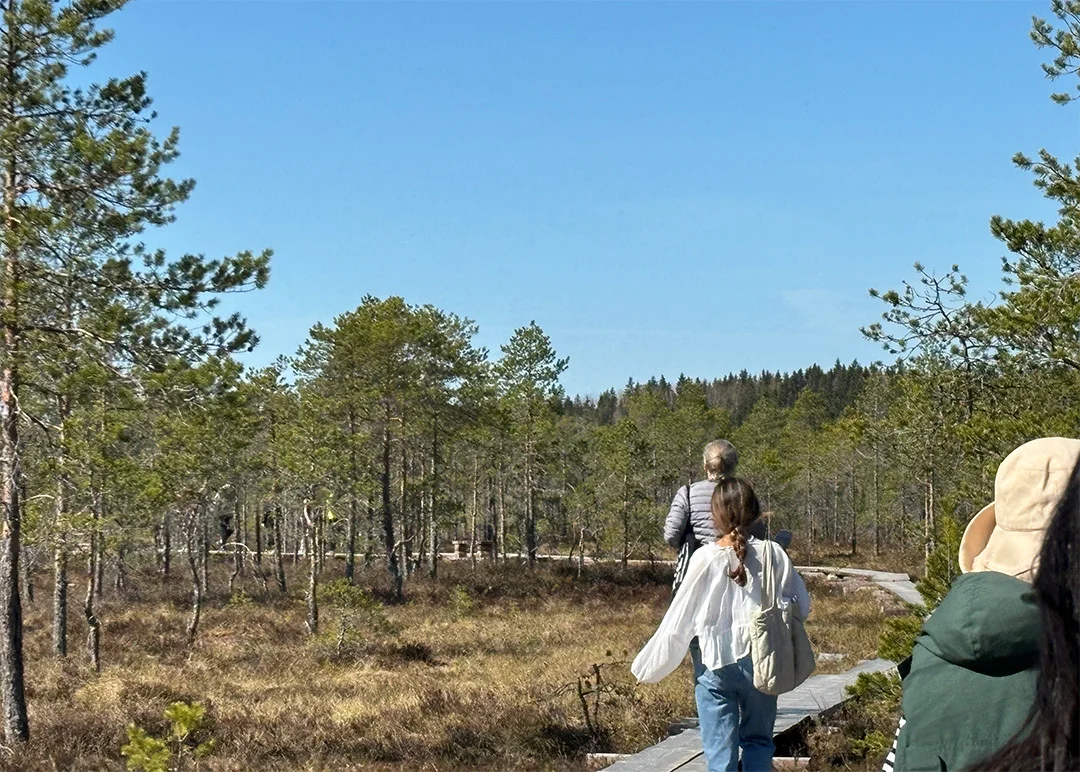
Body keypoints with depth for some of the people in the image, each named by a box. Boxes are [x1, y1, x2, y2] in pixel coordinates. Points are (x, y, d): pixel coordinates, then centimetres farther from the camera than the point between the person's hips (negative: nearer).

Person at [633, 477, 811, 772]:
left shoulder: (705, 558, -11)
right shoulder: (772, 554, -7)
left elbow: (679, 619, -7)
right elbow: (801, 606, 0)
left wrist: (646, 667, 4)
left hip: (715, 667, -1)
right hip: (761, 663, 2)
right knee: (758, 740, 21)